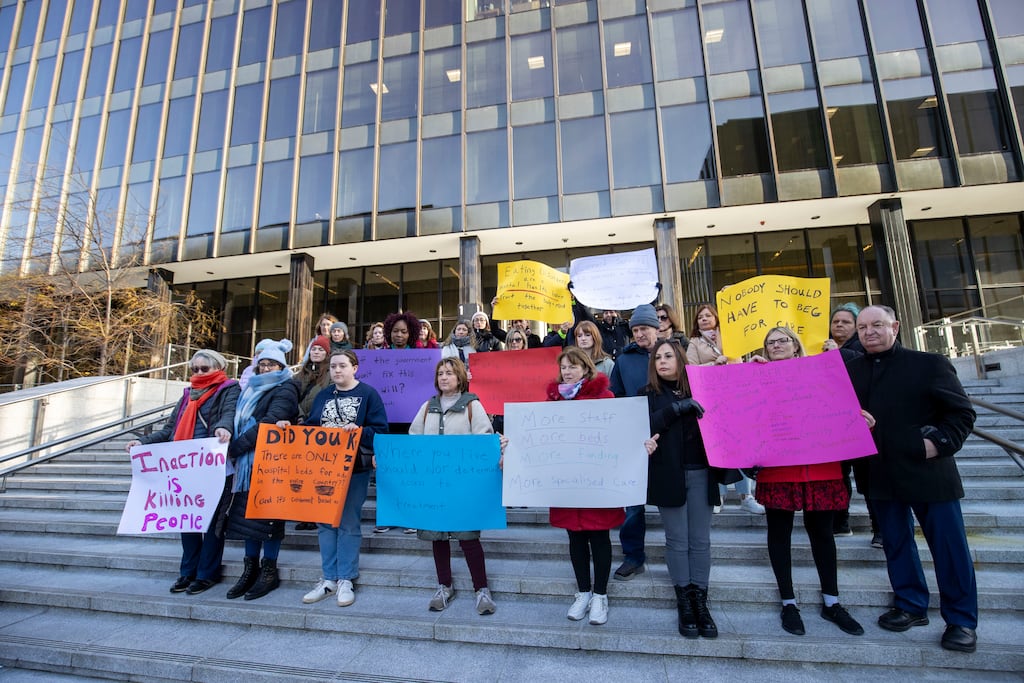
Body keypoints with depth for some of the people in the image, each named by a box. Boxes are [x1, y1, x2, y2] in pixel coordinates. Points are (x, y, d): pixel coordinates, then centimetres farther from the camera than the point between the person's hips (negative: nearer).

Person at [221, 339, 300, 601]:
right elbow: (241, 421, 16)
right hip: (249, 462, 7)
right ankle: (250, 569, 19)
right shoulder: (253, 390, 19)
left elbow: (270, 423, -17)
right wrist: (236, 448, 1)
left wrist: (237, 445, -16)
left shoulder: (285, 390, -6)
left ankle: (269, 571, 10)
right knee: (248, 511, 8)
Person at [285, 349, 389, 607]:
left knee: (348, 523, 2)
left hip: (354, 469, -5)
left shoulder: (368, 394, -4)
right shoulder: (323, 395, 11)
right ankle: (328, 579, 22)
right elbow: (310, 427, 12)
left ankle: (346, 580, 16)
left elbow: (380, 431, -10)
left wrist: (359, 431, -26)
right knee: (324, 522, 9)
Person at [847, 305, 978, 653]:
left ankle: (961, 620, 25)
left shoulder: (929, 363, -3)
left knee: (949, 546, 8)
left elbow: (963, 412, -2)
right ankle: (911, 606, 30)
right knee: (896, 543, 14)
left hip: (928, 472, -3)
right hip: (881, 475, 3)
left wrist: (940, 442, -15)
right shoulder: (850, 370, 4)